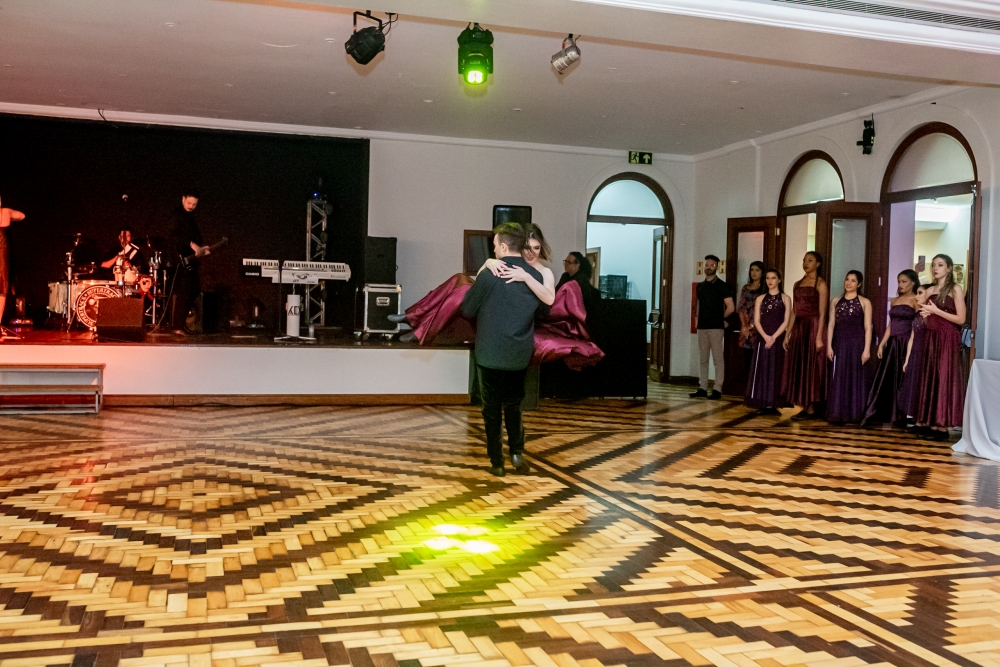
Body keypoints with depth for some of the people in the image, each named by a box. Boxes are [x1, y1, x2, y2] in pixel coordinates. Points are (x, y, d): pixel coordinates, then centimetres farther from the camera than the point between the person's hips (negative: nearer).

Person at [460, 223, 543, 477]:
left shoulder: (489, 275, -16)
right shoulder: (535, 276, -2)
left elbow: (467, 309, -5)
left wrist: (475, 288, 13)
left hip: (491, 354, -4)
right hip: (520, 355, 4)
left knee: (492, 409, 8)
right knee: (513, 406, 19)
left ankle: (497, 462, 12)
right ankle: (517, 451, 8)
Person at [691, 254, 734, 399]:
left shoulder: (722, 286, -3)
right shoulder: (700, 286, 13)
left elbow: (730, 308, -5)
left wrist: (719, 318, 3)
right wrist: (699, 318, 10)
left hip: (716, 327, -6)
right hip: (702, 327, 6)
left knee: (718, 359, -3)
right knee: (703, 359, 7)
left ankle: (717, 390, -2)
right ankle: (702, 388, 11)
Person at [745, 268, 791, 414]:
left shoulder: (785, 299, 5)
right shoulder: (760, 299, 9)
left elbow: (786, 321, -3)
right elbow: (756, 321, 3)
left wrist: (774, 337, -14)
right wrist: (765, 336, -13)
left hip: (778, 340, -2)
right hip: (762, 339, 2)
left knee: (775, 371, -1)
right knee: (761, 370, -2)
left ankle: (772, 404, 0)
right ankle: (762, 403, 1)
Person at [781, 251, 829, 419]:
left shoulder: (820, 284, -5)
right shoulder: (797, 285, 15)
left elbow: (822, 314, -10)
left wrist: (819, 336, -17)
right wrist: (787, 334, 10)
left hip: (813, 328, -7)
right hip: (798, 328, 7)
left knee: (811, 367, -3)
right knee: (798, 368, 6)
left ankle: (812, 408, 3)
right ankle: (805, 407, 12)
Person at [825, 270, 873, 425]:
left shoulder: (864, 302, 3)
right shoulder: (836, 301, 11)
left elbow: (868, 327, -2)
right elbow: (831, 325, 8)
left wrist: (867, 349, -11)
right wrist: (829, 346, -1)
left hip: (857, 343, -2)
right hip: (839, 344, 2)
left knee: (855, 378, 1)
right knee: (838, 379, 2)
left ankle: (854, 415, 6)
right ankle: (837, 414, 6)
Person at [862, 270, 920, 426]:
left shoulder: (916, 300, -4)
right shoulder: (894, 301, 16)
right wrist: (882, 344, 8)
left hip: (907, 344, -6)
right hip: (893, 344, 6)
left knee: (904, 380, 1)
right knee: (886, 379, 6)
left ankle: (902, 416, 10)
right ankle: (872, 414, 6)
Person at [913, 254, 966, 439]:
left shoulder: (955, 289, -4)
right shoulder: (930, 290, 14)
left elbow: (961, 319, -10)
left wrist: (936, 311, -13)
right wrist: (924, 314, 0)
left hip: (947, 339, -6)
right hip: (930, 338, 6)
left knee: (944, 380, -6)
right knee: (929, 379, 5)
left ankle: (942, 425, -3)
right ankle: (929, 422, 8)